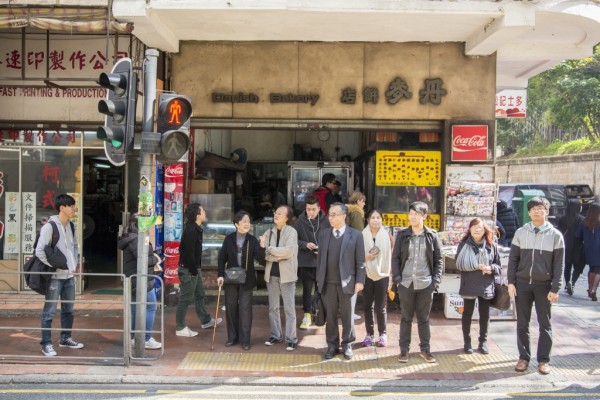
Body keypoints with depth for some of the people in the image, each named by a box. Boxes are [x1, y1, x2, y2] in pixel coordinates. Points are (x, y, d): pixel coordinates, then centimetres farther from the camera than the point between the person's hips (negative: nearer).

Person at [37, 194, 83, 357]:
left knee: (68, 309, 15)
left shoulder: (71, 226, 9)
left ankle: (65, 338, 28)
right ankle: (46, 344, 8)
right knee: (50, 311, 0)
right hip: (55, 276, -7)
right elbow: (39, 251, -17)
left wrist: (76, 263, 10)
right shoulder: (49, 227, -15)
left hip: (69, 275, 8)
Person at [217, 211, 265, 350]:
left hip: (246, 280, -2)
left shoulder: (252, 240, -6)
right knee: (231, 308, 10)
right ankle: (232, 337, 23)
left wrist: (262, 246, -31)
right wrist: (221, 275, -5)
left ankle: (245, 340, 6)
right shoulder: (229, 239, -2)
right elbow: (222, 258, 3)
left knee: (245, 309, 0)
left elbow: (260, 259, -14)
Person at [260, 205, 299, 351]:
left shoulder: (292, 232, -7)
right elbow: (264, 254, -2)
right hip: (271, 273, 5)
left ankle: (291, 338, 5)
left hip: (287, 274, -5)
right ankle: (276, 335, 25)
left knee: (289, 308, 0)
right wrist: (280, 255, -15)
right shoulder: (269, 232, 6)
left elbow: (288, 251, -20)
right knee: (273, 307, 13)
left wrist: (269, 249, -13)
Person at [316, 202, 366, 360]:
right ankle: (332, 345, 20)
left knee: (347, 316, 8)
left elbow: (360, 261, -3)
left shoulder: (355, 235, -3)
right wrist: (319, 279, 6)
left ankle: (347, 345, 21)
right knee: (330, 316, 9)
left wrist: (360, 281, -9)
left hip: (346, 282, -3)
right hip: (327, 283, 3)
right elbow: (320, 258, 9)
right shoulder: (323, 234, 7)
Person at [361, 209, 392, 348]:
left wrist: (391, 276, -1)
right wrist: (366, 257, -12)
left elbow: (391, 256, 2)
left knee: (380, 307, 0)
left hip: (382, 275, -1)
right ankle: (369, 334, 17)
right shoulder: (362, 235, 1)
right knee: (368, 306, 6)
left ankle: (383, 334, 15)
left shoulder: (387, 235, 0)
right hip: (367, 275, 1)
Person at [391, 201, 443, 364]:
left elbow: (438, 260, 4)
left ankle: (425, 349, 21)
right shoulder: (402, 235, 2)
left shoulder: (432, 236, 1)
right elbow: (395, 258, 4)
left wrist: (436, 280, -3)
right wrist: (397, 278, -4)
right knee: (406, 318, 9)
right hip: (406, 283, 0)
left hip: (426, 284, 0)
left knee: (424, 318, 10)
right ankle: (404, 349, 18)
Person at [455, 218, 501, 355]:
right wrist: (476, 266, -19)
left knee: (485, 314, 10)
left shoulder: (491, 245, 4)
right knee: (467, 314, 8)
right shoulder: (464, 245, -3)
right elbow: (459, 264, -9)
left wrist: (491, 268, -14)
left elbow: (499, 266, 8)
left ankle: (483, 342, 24)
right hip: (469, 285, -2)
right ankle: (467, 342, 20)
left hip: (486, 286, 2)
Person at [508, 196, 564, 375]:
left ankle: (543, 359, 15)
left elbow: (559, 264, -1)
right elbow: (513, 259, 6)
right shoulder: (520, 232, 3)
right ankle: (524, 357, 17)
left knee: (545, 324, 6)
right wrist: (511, 282, -1)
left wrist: (555, 289, -6)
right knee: (522, 324, 7)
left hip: (544, 285, -1)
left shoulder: (555, 235, -1)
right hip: (522, 283, 1)